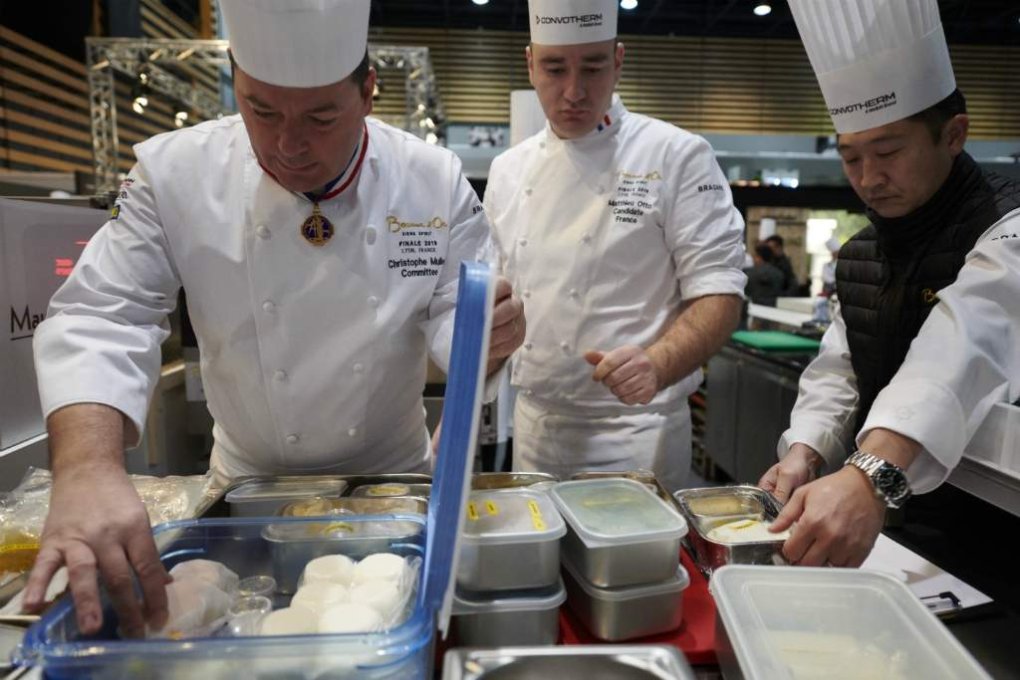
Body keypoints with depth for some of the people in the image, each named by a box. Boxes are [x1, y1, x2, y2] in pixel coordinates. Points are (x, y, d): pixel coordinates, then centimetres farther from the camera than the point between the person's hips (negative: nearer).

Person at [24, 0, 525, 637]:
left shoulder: (434, 180, -15)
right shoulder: (174, 173, -16)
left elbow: (451, 314, -12)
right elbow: (103, 319, -20)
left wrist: (487, 336, -36)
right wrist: (88, 470, -36)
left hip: (392, 477, 1)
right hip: (250, 486, 0)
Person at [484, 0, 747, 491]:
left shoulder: (677, 156, -9)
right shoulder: (508, 169, 6)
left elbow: (718, 293, -11)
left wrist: (657, 365, -30)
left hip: (635, 430, -4)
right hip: (534, 426, 5)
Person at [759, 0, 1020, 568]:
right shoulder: (862, 254, 8)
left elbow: (961, 353, -34)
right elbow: (838, 369, 6)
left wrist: (870, 478, -50)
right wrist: (804, 452, -13)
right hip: (874, 507, 5)